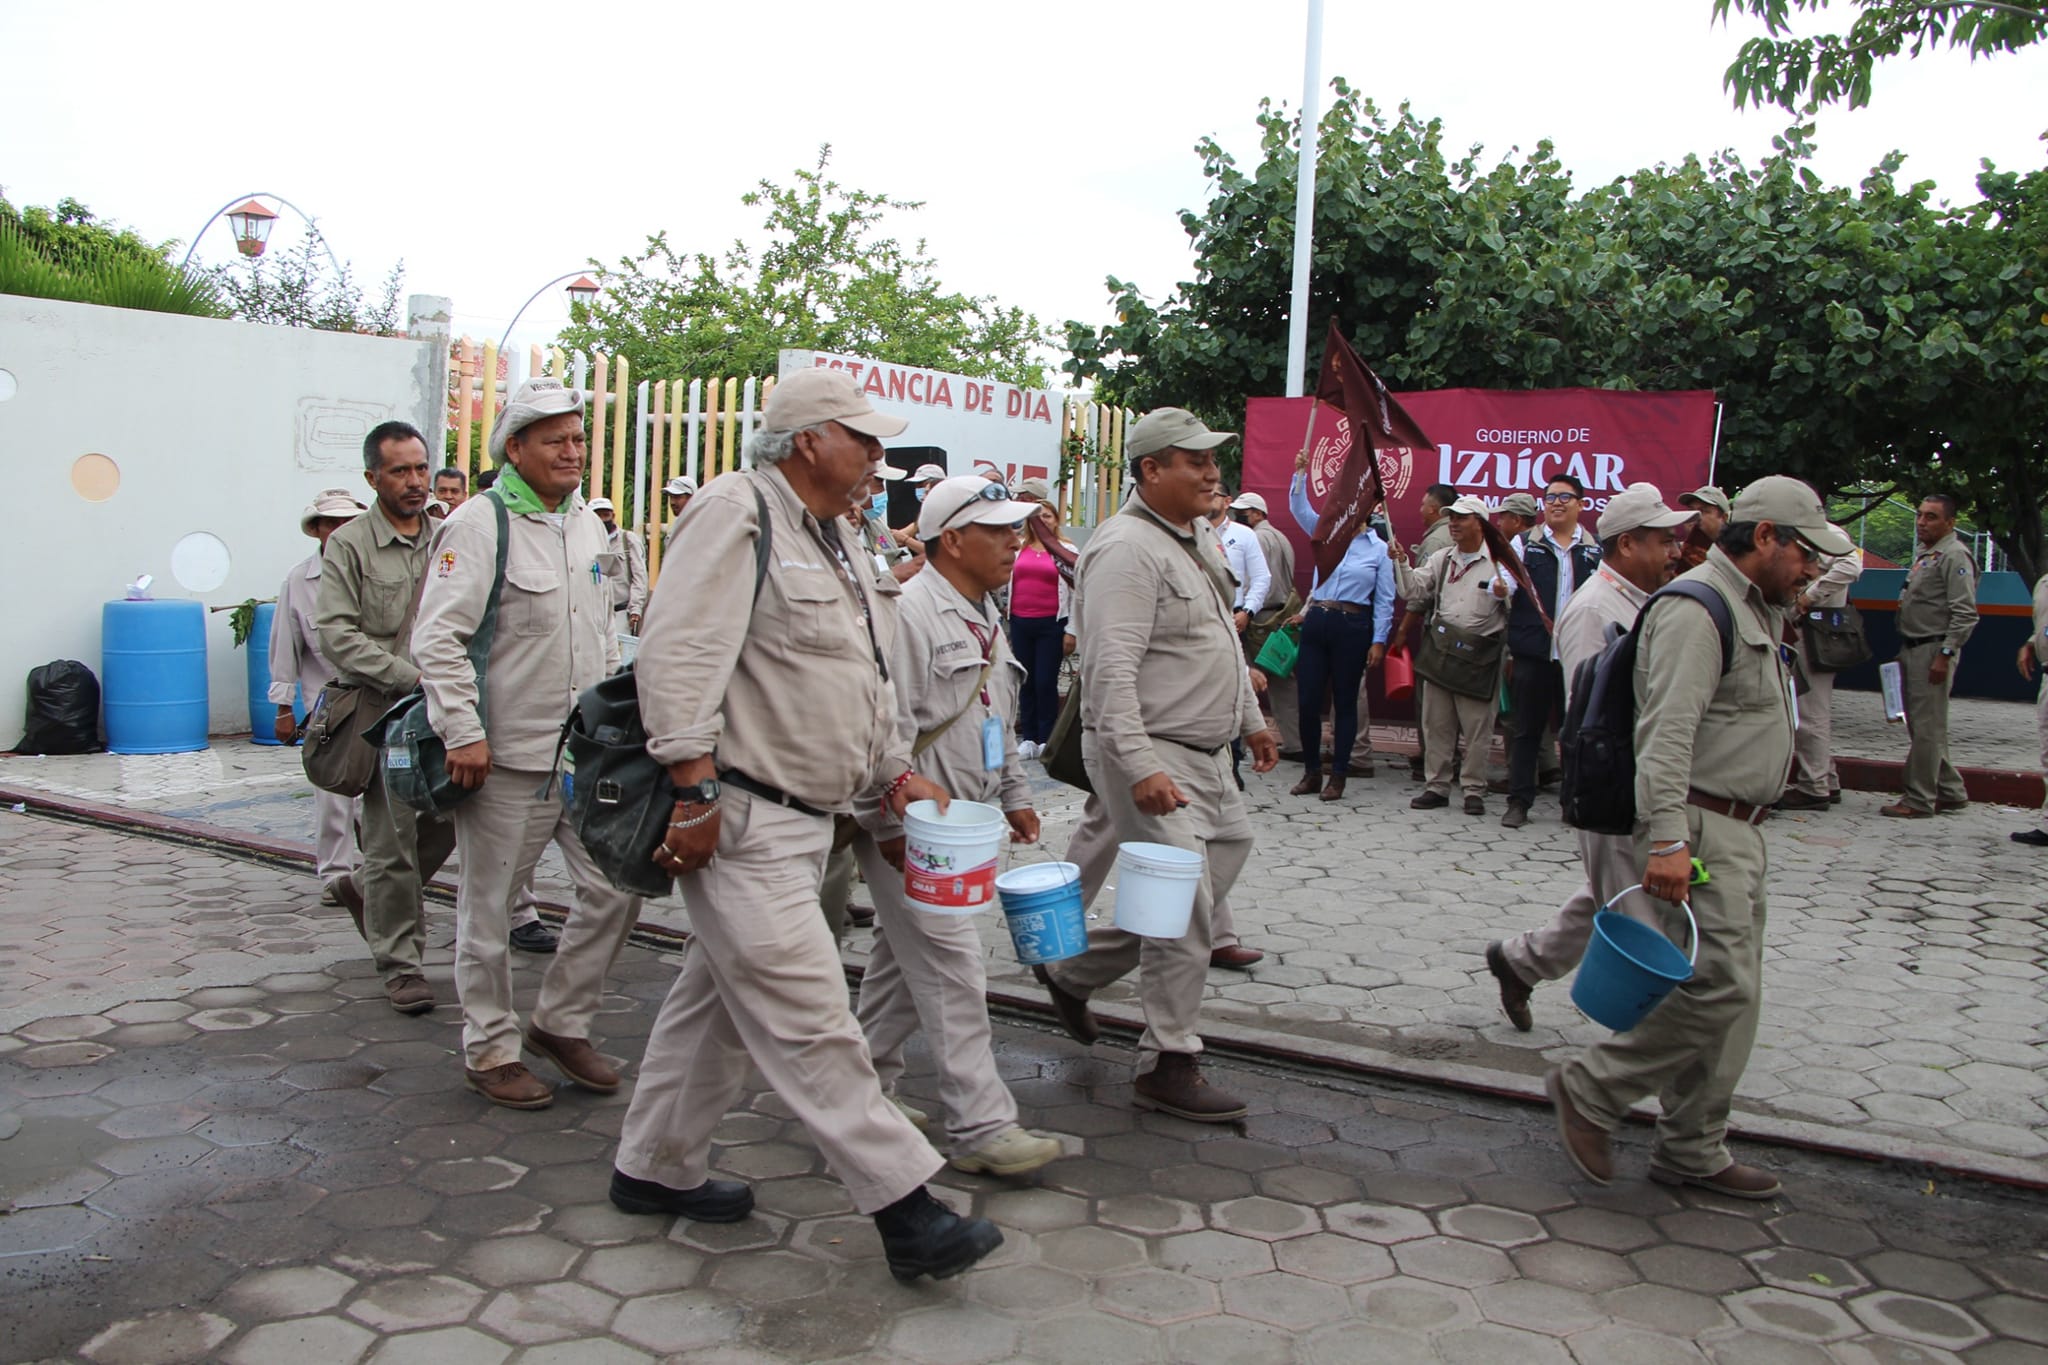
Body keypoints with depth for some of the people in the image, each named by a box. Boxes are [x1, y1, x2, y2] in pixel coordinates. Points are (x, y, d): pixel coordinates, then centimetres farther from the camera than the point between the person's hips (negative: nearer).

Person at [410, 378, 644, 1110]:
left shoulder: (588, 524, 13)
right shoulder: (480, 522, -10)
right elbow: (437, 638, -16)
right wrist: (462, 732, -21)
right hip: (507, 758, -7)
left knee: (617, 888, 6)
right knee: (488, 911, 6)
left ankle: (561, 1022, 24)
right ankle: (491, 1049, 23)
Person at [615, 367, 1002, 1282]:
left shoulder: (832, 546, 19)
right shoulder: (738, 514, -12)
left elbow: (861, 682, 24)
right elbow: (678, 655, -21)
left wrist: (897, 771, 13)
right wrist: (694, 792, -24)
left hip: (802, 821, 11)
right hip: (742, 823, -11)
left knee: (719, 998, 19)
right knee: (808, 1021, -7)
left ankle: (657, 1168, 33)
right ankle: (906, 1211, -3)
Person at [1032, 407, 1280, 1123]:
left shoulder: (1199, 537, 14)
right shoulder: (1127, 548, -17)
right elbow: (1112, 671, -26)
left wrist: (1251, 719, 26)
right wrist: (1141, 767, -32)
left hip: (1205, 754, 10)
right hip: (1149, 754, -10)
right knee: (1184, 904, -9)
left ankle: (1074, 968, 28)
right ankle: (1167, 1067, 5)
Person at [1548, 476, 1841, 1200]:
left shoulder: (1751, 611, 20)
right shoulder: (1698, 609, -14)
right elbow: (1667, 731, -26)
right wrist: (1669, 840, -32)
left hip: (1738, 830, 11)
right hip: (1699, 825, -11)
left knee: (1732, 994, 11)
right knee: (1720, 986, -14)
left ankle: (1692, 1151, 19)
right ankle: (1590, 1090, 0)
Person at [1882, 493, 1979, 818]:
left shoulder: (1954, 556, -11)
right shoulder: (1924, 555, 18)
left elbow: (1965, 614, -17)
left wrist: (1944, 655, -21)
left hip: (1934, 650, -10)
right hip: (1913, 648, 10)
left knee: (1927, 728, -7)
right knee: (1920, 726, 14)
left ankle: (1919, 800, -3)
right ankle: (1950, 791, 23)